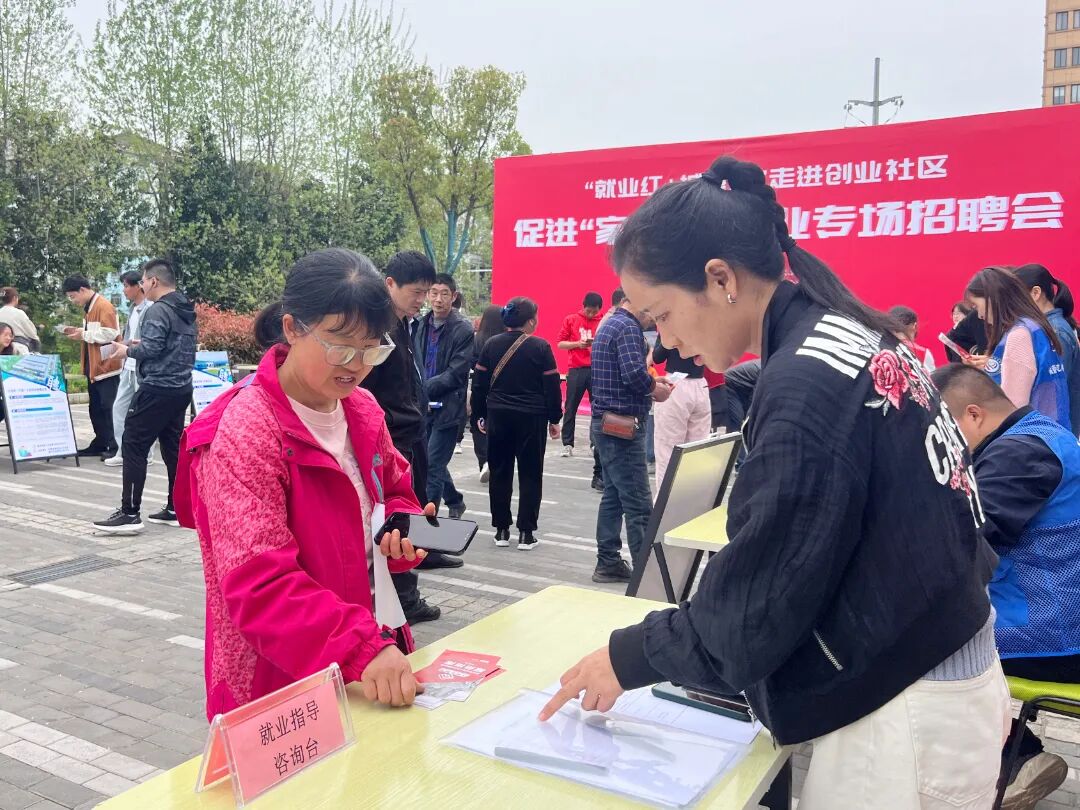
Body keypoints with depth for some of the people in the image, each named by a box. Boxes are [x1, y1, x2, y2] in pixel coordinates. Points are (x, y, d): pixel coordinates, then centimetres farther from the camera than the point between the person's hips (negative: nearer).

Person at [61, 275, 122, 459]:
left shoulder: (104, 306, -15)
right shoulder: (88, 308, 14)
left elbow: (110, 334, -24)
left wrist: (84, 334, -16)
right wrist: (79, 332, 4)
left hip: (106, 367, -9)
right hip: (93, 367, 9)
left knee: (107, 408, -6)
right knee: (95, 408, 13)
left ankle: (114, 447, -1)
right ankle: (100, 444, 20)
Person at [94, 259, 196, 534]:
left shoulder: (159, 310, -13)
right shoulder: (187, 310, 15)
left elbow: (151, 349, -20)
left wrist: (128, 350, -2)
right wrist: (140, 344, 17)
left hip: (157, 389, -9)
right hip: (181, 388, 9)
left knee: (133, 446, -4)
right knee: (173, 447, 13)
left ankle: (130, 514, -4)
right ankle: (175, 509, 16)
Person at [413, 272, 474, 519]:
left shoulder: (463, 329, -10)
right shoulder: (421, 325, 6)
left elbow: (456, 373, -15)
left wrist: (424, 388, -19)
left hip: (447, 407, -6)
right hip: (424, 406, 6)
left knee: (433, 465, -7)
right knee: (434, 462, 19)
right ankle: (454, 501, 39)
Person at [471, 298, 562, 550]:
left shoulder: (491, 345, 3)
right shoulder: (540, 347, -7)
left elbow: (479, 383, 5)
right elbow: (552, 386, -6)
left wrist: (479, 415, 13)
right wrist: (554, 419, 3)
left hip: (498, 416, 3)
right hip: (532, 418, -3)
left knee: (500, 473, 11)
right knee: (530, 474, 5)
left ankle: (501, 530, 15)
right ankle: (526, 533, 6)